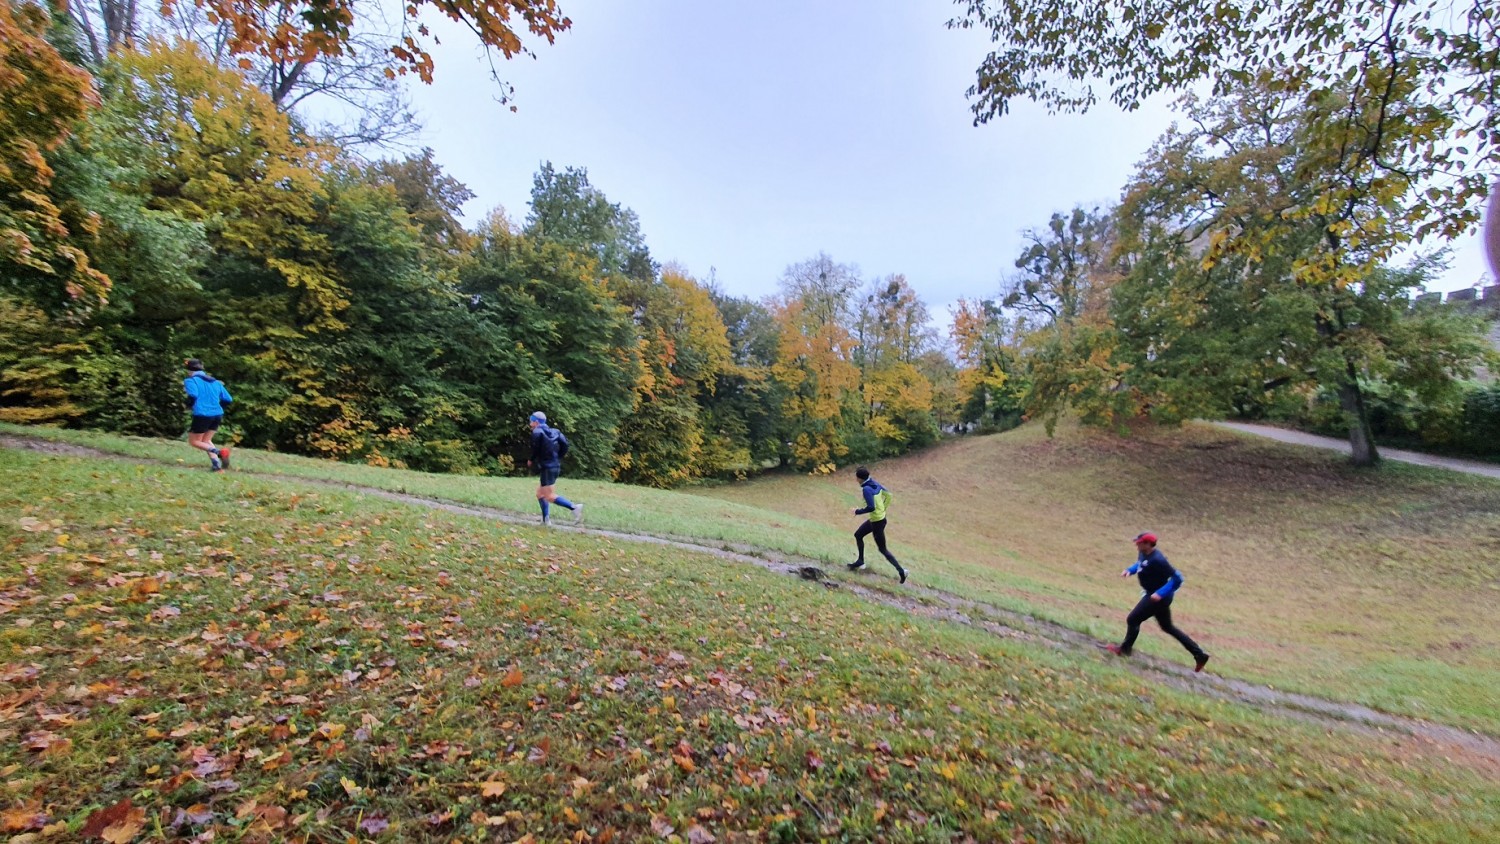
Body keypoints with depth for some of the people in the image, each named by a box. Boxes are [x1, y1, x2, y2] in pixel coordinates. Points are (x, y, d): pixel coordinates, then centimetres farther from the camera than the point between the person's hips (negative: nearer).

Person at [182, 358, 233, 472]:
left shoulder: (191, 380, -1)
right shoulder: (216, 382, 15)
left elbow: (193, 395, -18)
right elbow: (228, 399, 10)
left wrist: (189, 404, 1)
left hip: (202, 415, -6)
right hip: (218, 415, 6)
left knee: (194, 441, 11)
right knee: (206, 440, 19)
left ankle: (219, 452, -16)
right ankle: (217, 465, 2)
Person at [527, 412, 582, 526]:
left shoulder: (537, 432, -6)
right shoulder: (553, 431, 15)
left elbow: (536, 448, -15)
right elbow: (564, 443, 5)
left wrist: (531, 461, 3)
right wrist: (558, 458, 11)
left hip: (547, 468, -9)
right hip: (556, 466, 9)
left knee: (549, 496, -9)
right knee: (540, 492, 20)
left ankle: (574, 507, -22)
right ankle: (545, 520, 18)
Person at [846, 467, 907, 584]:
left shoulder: (866, 489, -26)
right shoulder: (875, 483, -1)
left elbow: (871, 507, -30)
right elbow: (888, 495, 8)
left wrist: (858, 511, -16)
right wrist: (884, 508, 13)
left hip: (877, 521, -9)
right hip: (880, 517, 9)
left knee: (882, 549, 5)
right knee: (858, 535, 21)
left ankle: (901, 570, 9)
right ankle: (860, 561, 31)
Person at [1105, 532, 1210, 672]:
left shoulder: (1157, 560, -29)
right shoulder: (1143, 554, -2)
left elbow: (1177, 578, -28)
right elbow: (1139, 564, 20)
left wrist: (1160, 593, -32)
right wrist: (1130, 570, 1)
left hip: (1158, 597, -10)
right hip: (1155, 595, 10)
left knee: (1132, 620, -1)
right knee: (1168, 627, 23)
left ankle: (1124, 649, 17)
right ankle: (1199, 654, 32)